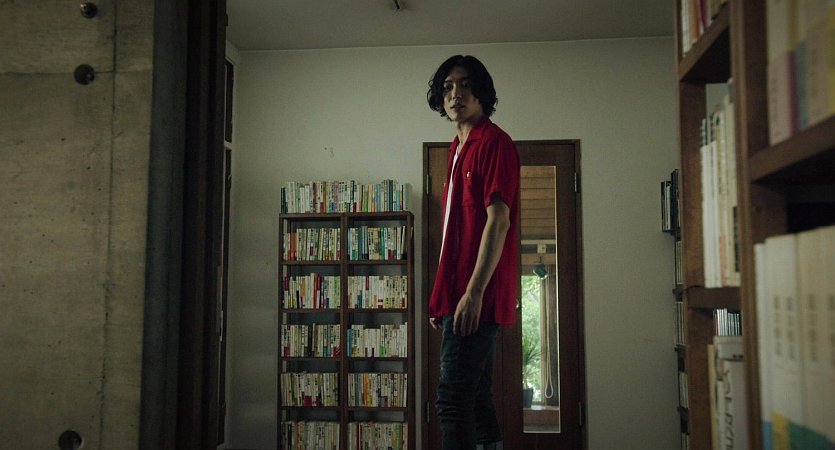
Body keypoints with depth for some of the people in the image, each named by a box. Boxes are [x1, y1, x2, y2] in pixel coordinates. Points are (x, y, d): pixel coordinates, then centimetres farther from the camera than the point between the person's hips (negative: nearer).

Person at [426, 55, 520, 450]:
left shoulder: (494, 143, -7)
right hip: (458, 294, 9)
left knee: (452, 398, -11)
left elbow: (498, 220, -16)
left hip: (476, 296, -9)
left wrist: (474, 291, -22)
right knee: (475, 397, 13)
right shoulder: (459, 148, 20)